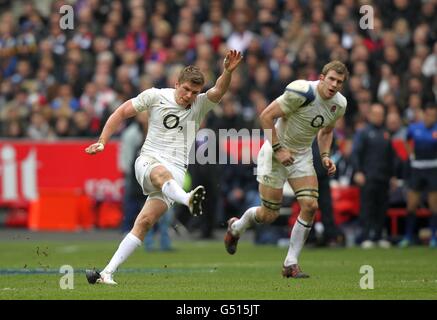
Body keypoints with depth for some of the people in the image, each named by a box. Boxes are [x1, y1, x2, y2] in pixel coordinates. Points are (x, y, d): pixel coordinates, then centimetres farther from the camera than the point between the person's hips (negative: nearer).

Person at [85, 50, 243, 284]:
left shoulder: (200, 105, 8)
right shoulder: (155, 96, 5)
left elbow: (219, 90, -11)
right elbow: (121, 113, 12)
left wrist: (227, 72, -31)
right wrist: (102, 142, 7)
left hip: (176, 170, 1)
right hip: (148, 161, -1)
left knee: (145, 222, -12)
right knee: (162, 173, -39)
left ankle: (107, 273, -11)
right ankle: (188, 200, -72)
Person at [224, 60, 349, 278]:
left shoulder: (339, 104, -3)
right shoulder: (302, 92, -26)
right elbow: (266, 116, -22)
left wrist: (325, 156, 2)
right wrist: (278, 149, -22)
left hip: (302, 155, 6)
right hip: (276, 151, -6)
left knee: (310, 205, -13)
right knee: (269, 215, -1)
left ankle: (291, 263, -1)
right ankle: (235, 227, 34)